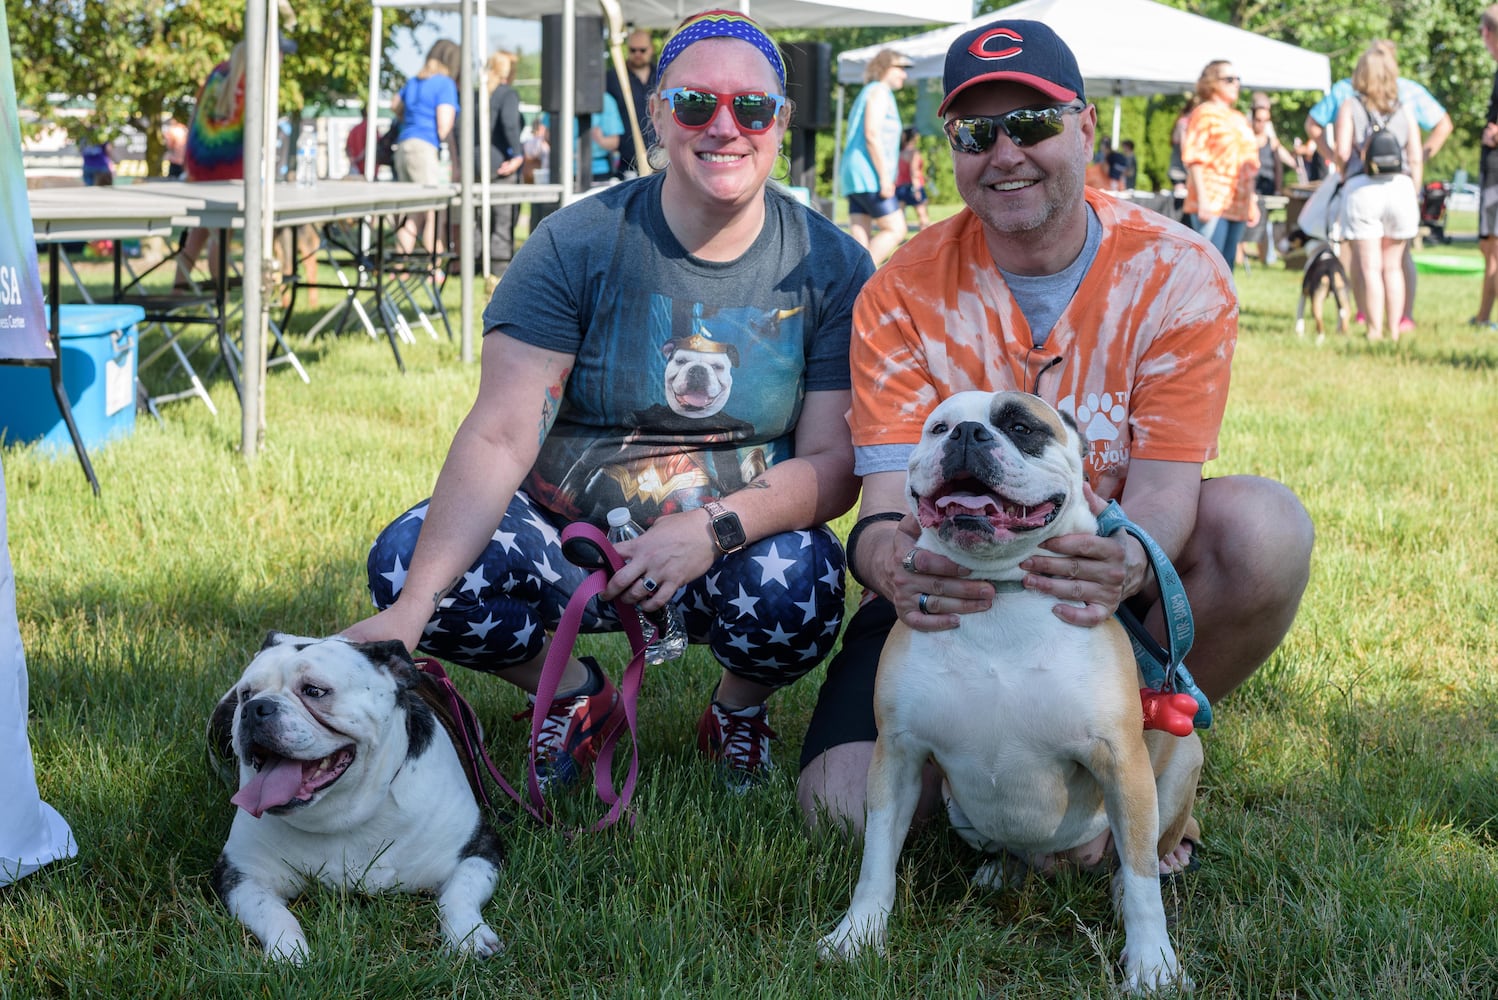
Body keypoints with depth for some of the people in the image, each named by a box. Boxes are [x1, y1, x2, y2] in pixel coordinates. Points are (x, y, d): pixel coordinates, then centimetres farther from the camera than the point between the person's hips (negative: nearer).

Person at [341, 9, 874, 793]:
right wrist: (409, 609, -31)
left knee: (796, 586, -34)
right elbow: (500, 437, -17)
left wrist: (716, 528, -29)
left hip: (743, 539, 0)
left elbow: (834, 463, -8)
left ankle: (739, 703, 5)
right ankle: (573, 693, 6)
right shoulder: (576, 246, -9)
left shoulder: (832, 267, -5)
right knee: (407, 559, -25)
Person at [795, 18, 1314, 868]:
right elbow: (889, 500, -17)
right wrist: (893, 560, -45)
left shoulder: (1177, 275, -11)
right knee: (847, 801, -22)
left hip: (1108, 574, 0)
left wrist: (1127, 560, -45)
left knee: (1265, 525, -31)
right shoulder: (902, 295, -9)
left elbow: (1163, 488, -19)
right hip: (957, 590, 0)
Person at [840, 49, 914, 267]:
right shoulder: (879, 91, -5)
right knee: (895, 229, -9)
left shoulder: (869, 93, 25)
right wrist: (885, 177, -19)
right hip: (868, 175, -10)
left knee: (861, 239, 2)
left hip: (856, 177, 10)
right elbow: (872, 135, -17)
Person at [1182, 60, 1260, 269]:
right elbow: (1194, 159, -10)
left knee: (1227, 266, 7)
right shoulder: (1204, 113, -3)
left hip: (1237, 206, 8)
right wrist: (1202, 200, -17)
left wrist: (1252, 201, 19)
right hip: (1212, 204, -8)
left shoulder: (1239, 119, 21)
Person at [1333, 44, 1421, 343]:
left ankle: (1375, 331, -5)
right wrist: (1414, 195, 15)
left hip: (1362, 188, -3)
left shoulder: (1350, 107, 4)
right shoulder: (1405, 111, 12)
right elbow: (1415, 159, 6)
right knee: (1393, 266, 14)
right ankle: (1394, 329, 13)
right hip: (1400, 187, 3)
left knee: (1370, 267, -1)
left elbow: (1343, 152, -6)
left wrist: (1344, 172, 14)